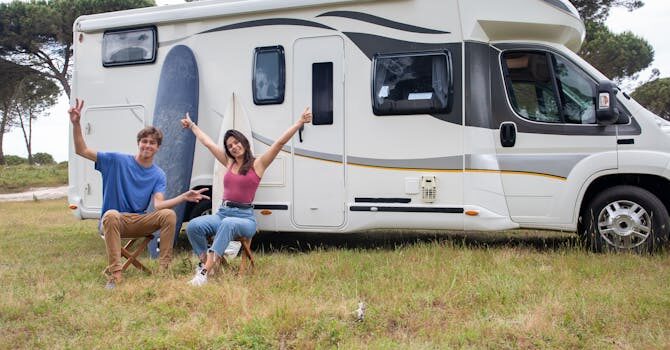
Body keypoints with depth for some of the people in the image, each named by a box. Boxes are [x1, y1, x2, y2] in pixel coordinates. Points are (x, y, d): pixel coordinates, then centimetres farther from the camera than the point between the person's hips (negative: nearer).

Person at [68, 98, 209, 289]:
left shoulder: (158, 175, 2)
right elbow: (82, 150, -4)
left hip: (140, 222, 2)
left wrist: (184, 197, -30)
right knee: (111, 215, -39)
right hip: (114, 221, -2)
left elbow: (158, 204, -14)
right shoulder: (118, 161, -2)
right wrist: (76, 123, -18)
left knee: (169, 214, -25)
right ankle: (114, 274, -40)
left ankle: (165, 269, -20)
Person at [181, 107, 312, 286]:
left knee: (228, 224, -40)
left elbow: (280, 142, -4)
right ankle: (205, 262, -11)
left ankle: (205, 272, -46)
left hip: (245, 216, -5)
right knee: (193, 226, -25)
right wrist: (192, 125, 41)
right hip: (222, 213, 5)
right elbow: (207, 142, 30)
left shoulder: (258, 163, 5)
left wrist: (300, 122, -10)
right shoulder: (229, 163, 18)